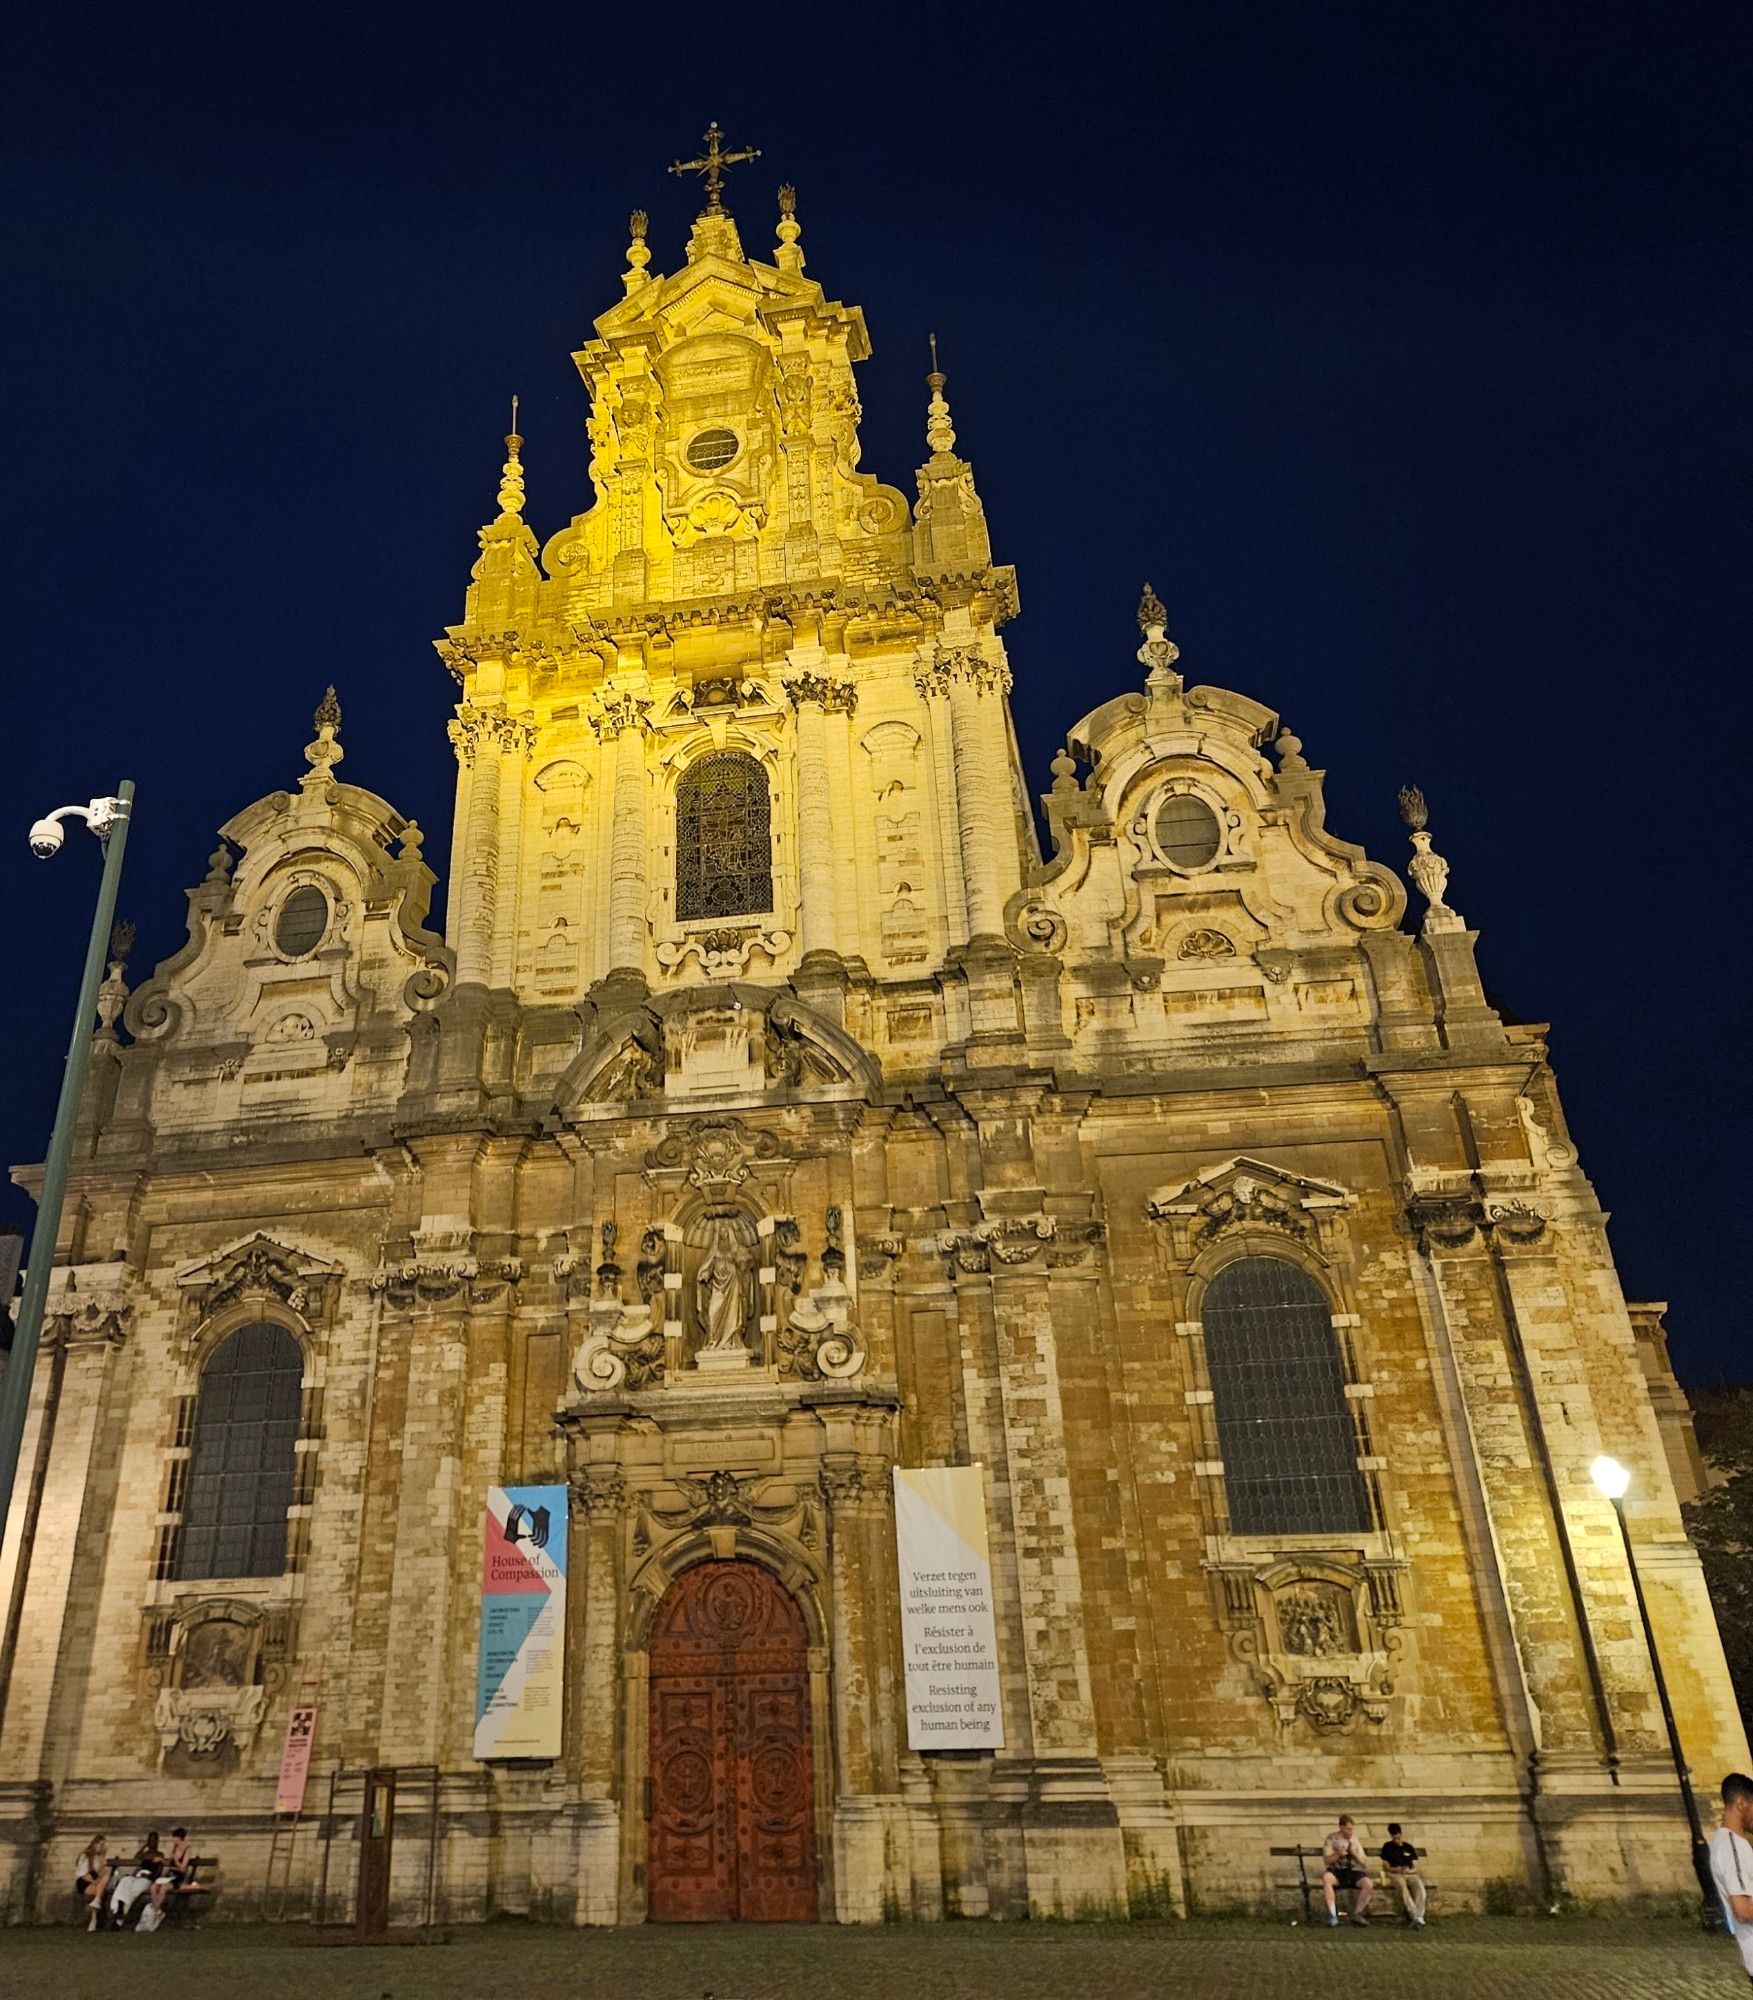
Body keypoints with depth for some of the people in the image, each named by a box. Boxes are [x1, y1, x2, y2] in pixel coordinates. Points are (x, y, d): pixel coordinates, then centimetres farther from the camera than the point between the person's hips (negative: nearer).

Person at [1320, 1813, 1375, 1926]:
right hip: (1336, 1871, -3)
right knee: (1326, 1878, -37)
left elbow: (1364, 1864, 11)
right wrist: (1338, 1854, -17)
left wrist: (1355, 1854, -8)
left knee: (1368, 1883, -28)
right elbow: (1326, 1861, -1)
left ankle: (1357, 1914, -11)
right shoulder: (1331, 1838, 5)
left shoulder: (1354, 1839, 14)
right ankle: (1332, 1914, -28)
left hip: (1353, 1871, 3)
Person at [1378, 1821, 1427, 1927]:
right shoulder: (1387, 1847, 15)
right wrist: (1394, 1869, -10)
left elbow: (1415, 1867, 14)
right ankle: (1416, 1917, -46)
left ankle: (1418, 1917, -43)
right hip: (1395, 1874, -2)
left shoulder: (1409, 1847, 18)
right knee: (1402, 1885, -38)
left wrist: (1409, 1870, -8)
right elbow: (1385, 1865, 11)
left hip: (1410, 1874, 2)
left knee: (1419, 1885, -34)